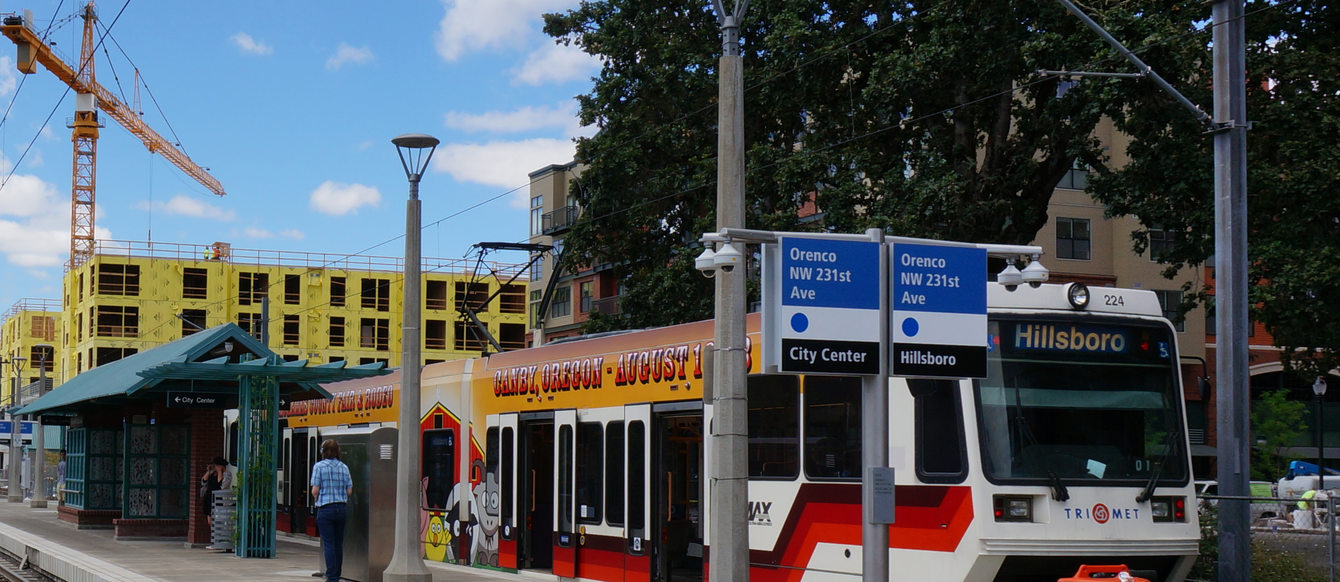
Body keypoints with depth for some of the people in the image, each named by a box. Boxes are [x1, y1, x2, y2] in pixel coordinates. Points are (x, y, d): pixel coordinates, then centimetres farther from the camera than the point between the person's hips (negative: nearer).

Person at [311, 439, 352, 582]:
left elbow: (315, 491, -10)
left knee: (328, 543, -2)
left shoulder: (319, 466, -6)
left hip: (325, 509, -4)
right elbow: (349, 491, 3)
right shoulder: (344, 467, 5)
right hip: (341, 509, 4)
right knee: (338, 543, 11)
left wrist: (316, 498, 12)